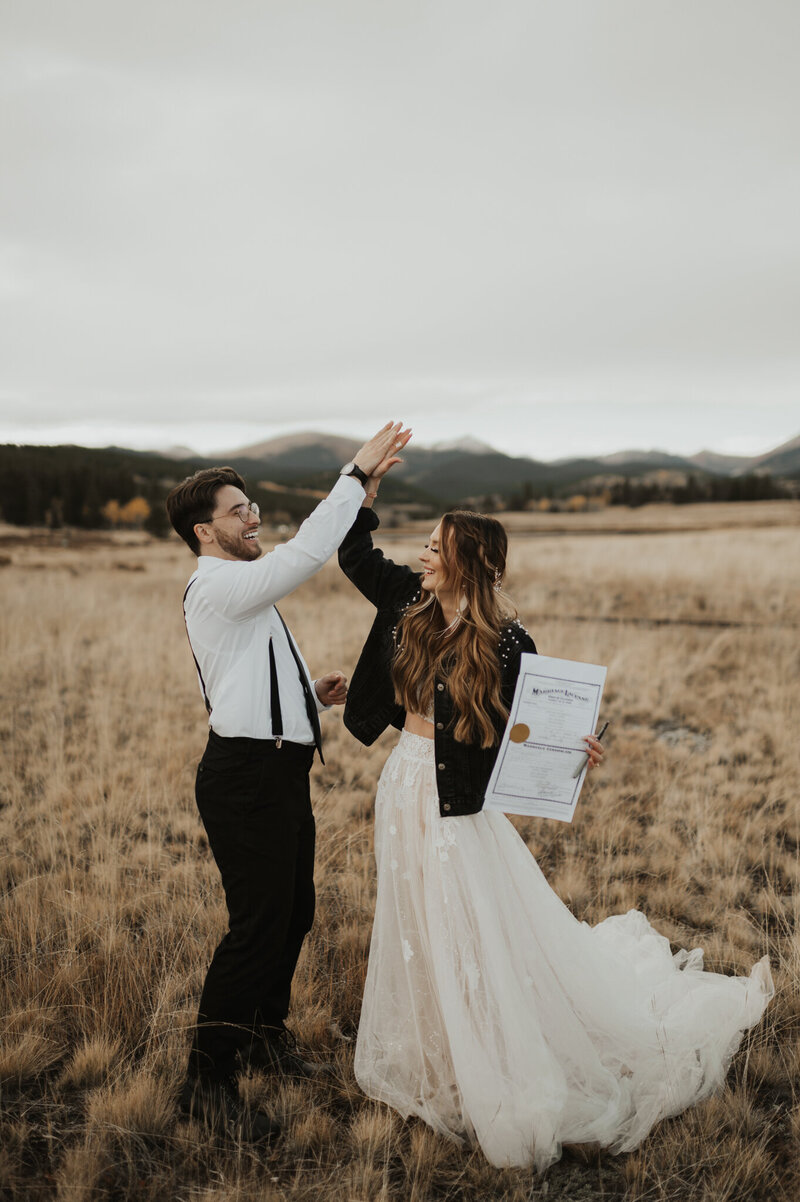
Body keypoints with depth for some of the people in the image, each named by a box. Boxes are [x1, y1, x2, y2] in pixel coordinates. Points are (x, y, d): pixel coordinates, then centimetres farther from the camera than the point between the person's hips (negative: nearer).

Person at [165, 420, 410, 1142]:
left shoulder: (243, 593, 20)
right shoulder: (216, 585, -13)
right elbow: (308, 553, -26)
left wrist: (313, 697, 9)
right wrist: (357, 474, -19)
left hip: (278, 772, 10)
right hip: (246, 776, -10)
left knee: (295, 911, 19)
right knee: (257, 925, -6)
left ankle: (264, 1034, 39)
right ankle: (208, 1081, 7)